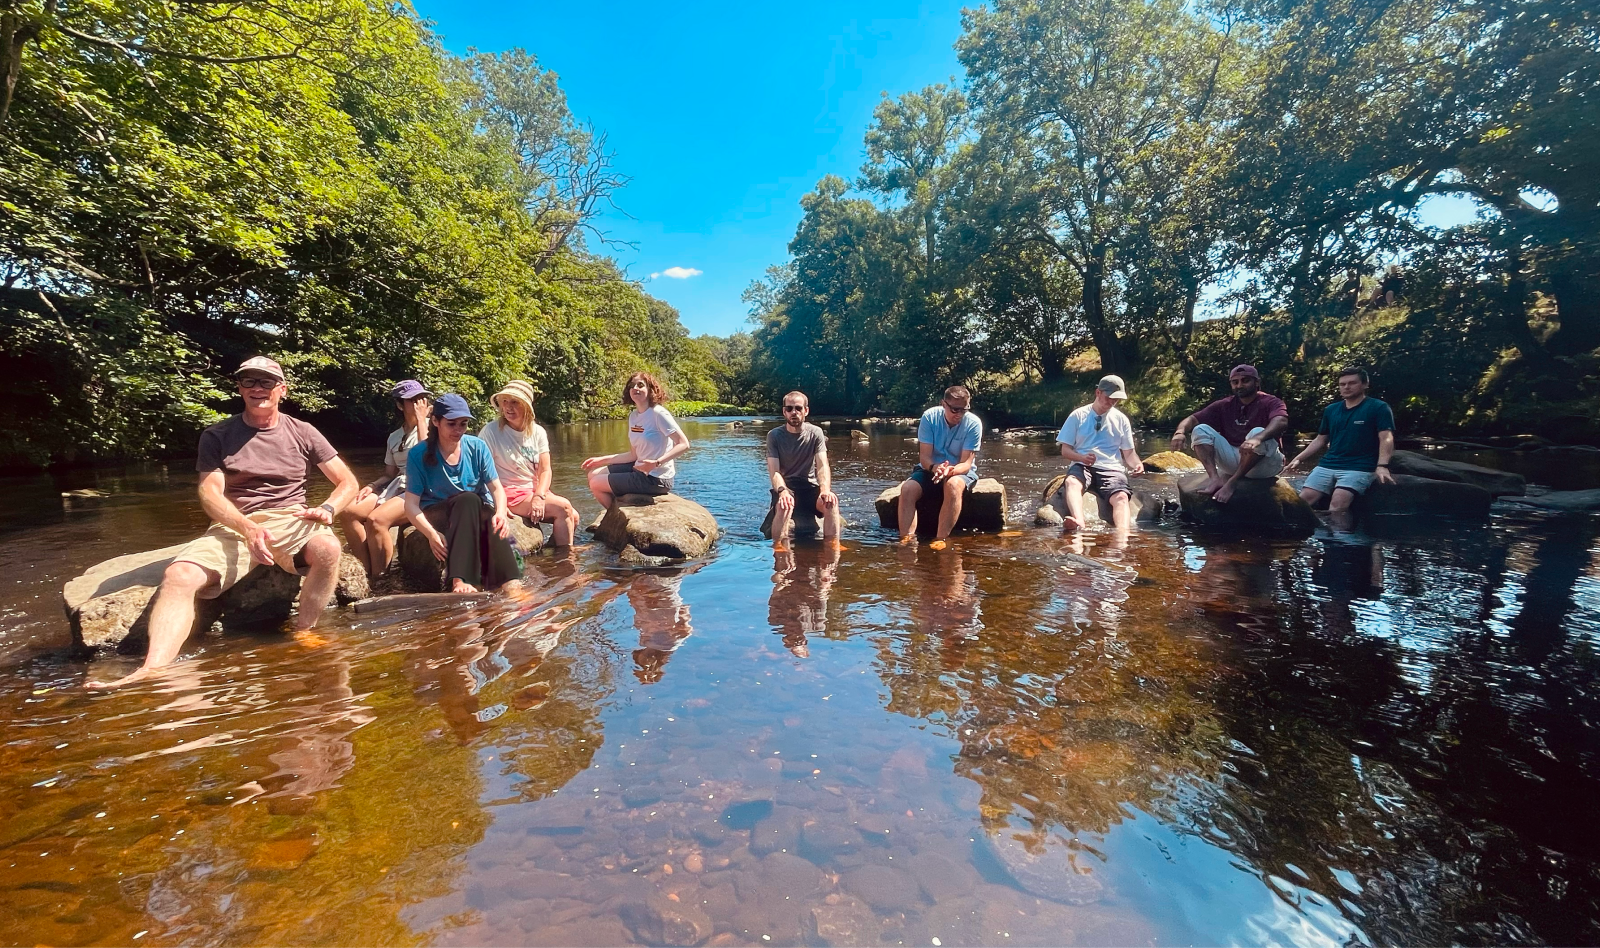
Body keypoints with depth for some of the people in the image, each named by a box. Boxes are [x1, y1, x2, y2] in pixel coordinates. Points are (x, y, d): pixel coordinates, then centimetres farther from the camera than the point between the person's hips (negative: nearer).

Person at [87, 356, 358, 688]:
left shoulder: (302, 433, 8)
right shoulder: (216, 436, 8)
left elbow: (347, 482, 9)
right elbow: (210, 493, -3)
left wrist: (327, 509, -14)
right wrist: (249, 528, -23)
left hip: (290, 521, -1)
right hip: (234, 526, 2)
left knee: (327, 547, -35)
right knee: (178, 576, -26)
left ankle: (302, 636, -24)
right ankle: (152, 670, -35)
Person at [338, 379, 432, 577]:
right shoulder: (394, 437, 20)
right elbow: (389, 473, 20)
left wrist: (421, 419, -9)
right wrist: (371, 486, -1)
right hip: (396, 486, 7)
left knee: (376, 519, -28)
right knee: (347, 512, -15)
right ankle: (365, 573, -7)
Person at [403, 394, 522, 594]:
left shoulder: (477, 447, -2)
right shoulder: (419, 455, -7)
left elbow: (497, 488, -5)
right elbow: (411, 504, -11)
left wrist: (501, 512, -28)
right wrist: (431, 534, -30)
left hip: (478, 512, 2)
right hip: (438, 515, -2)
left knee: (494, 523, -34)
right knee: (468, 498, -35)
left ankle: (508, 583, -48)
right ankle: (460, 580, -46)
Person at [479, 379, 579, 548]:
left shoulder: (537, 432, 3)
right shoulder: (491, 431, -10)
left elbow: (545, 470, 0)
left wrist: (539, 496, -18)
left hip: (535, 490, 5)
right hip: (508, 494, -5)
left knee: (573, 516, -13)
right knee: (563, 507, -21)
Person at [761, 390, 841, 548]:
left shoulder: (815, 433, 0)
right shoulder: (774, 435, -3)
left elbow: (822, 466, -10)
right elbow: (774, 471, -12)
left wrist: (825, 490, -31)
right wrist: (782, 491, -34)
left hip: (810, 487, 2)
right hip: (786, 488, -1)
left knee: (831, 501, -29)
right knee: (784, 504, -36)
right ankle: (780, 548, -25)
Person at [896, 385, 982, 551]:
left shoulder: (974, 423, -16)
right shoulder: (929, 417, -14)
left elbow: (966, 463, -19)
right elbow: (924, 457, -15)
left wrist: (950, 470, -42)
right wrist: (935, 468, -38)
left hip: (961, 470, -2)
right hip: (931, 468, 2)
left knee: (953, 485, -37)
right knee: (907, 488, -28)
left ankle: (940, 540, -37)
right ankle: (906, 540, -33)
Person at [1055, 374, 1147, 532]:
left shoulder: (1121, 419, 16)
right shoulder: (1078, 416, 10)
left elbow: (1129, 452, 16)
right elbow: (1065, 450, 6)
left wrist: (1137, 464, -8)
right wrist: (1082, 457, -16)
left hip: (1111, 468, 2)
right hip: (1082, 466, -2)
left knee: (1121, 497, -31)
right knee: (1072, 482, -38)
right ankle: (1079, 523, -62)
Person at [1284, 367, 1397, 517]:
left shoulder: (1378, 408, 2)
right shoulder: (1331, 410, 17)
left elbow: (1386, 439, -8)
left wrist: (1382, 466, -24)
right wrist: (1298, 459, 11)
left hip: (1359, 467, -5)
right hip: (1327, 465, 5)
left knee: (1337, 504, -28)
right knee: (1304, 499, -15)